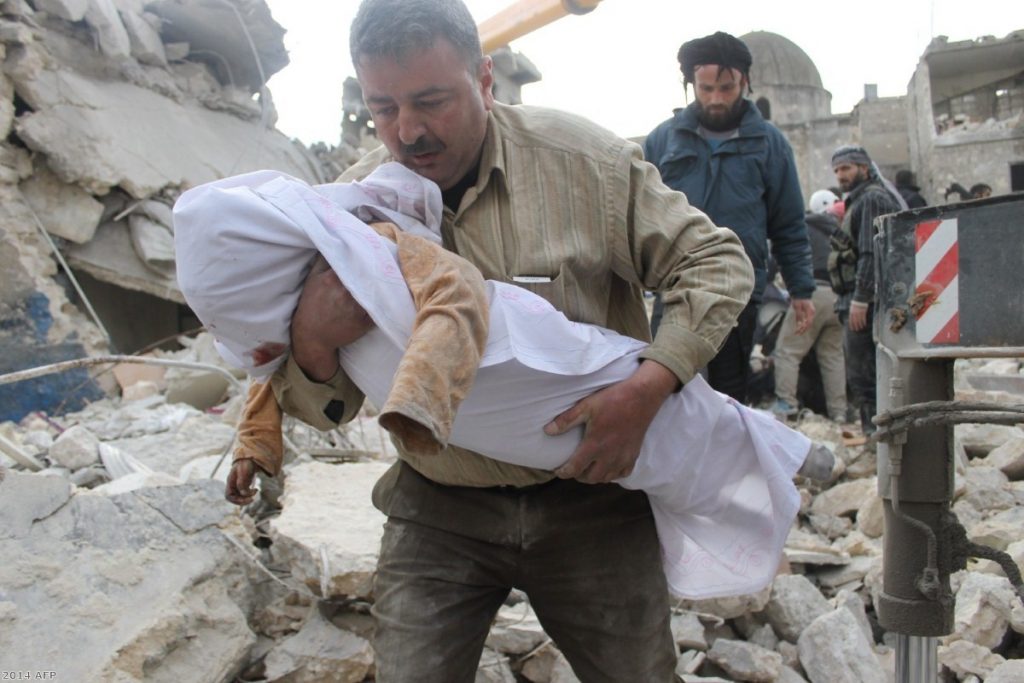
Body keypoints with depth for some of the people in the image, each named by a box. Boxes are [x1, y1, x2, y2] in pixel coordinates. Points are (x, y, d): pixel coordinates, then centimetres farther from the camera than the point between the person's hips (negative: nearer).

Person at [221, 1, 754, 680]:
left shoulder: (582, 158, -13)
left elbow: (716, 261, -8)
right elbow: (327, 408, -3)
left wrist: (647, 387, -24)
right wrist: (312, 340, -29)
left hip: (589, 493, 0)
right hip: (440, 507, 1)